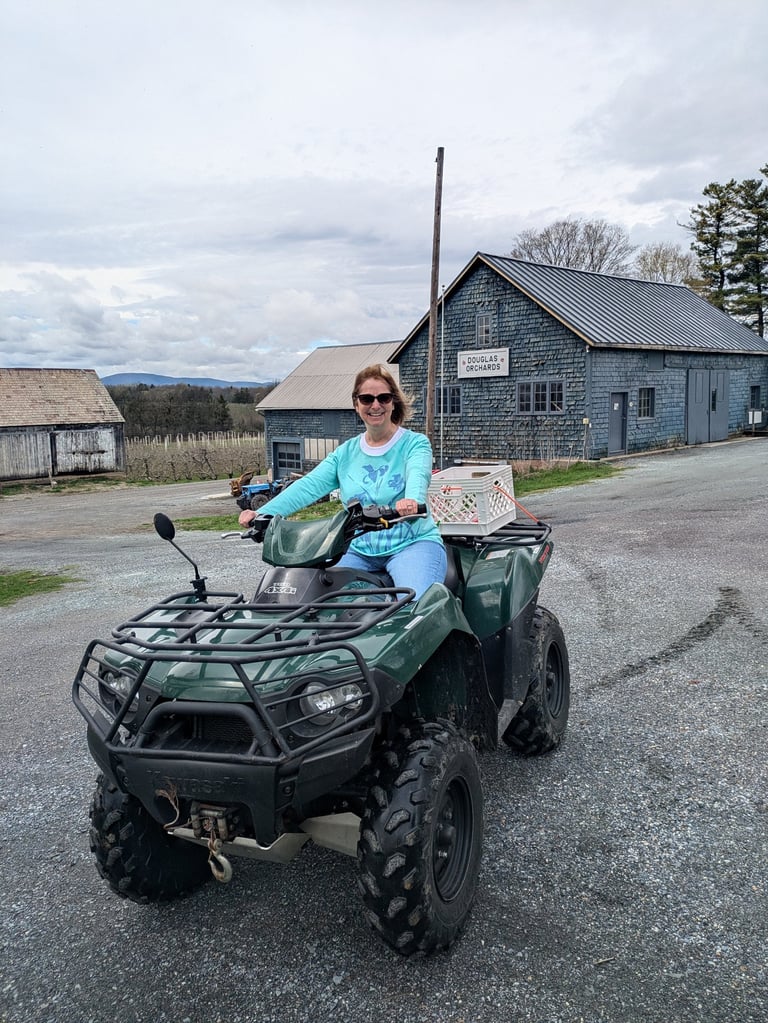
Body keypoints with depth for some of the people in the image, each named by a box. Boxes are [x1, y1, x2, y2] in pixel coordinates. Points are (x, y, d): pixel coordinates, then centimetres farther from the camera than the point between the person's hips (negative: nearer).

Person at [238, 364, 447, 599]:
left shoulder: (415, 443, 1)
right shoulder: (346, 453, 12)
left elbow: (418, 474, -21)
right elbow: (309, 485, 0)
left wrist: (412, 499, -47)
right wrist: (262, 513, -15)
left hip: (412, 544, -4)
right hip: (360, 551, 4)